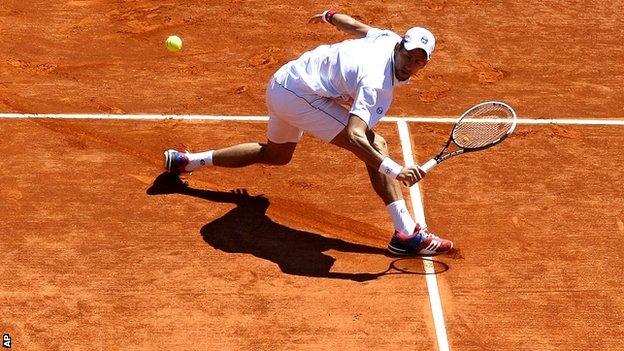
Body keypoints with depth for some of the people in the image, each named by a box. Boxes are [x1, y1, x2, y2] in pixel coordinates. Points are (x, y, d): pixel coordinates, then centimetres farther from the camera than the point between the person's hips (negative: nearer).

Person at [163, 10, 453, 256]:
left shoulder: (388, 38, -4)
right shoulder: (376, 85, -29)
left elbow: (355, 27, 19)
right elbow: (354, 137, -43)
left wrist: (329, 16, 40)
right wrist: (397, 171, -52)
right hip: (301, 96, -10)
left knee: (275, 155, 35)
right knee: (376, 147, -19)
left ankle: (187, 160, 45)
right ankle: (406, 234, -21)